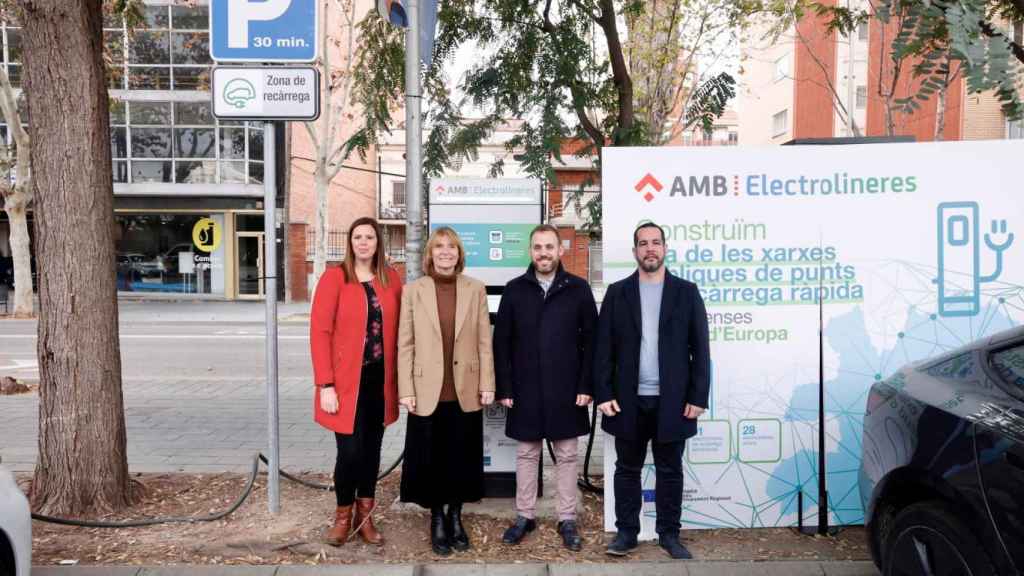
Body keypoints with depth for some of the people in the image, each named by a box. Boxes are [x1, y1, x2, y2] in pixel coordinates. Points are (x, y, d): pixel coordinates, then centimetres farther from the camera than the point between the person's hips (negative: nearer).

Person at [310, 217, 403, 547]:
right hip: (347, 380, -4)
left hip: (381, 379, 4)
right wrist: (325, 385, -14)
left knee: (372, 449, 10)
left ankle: (365, 516, 26)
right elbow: (319, 332, -9)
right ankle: (343, 516, 20)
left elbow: (398, 330, 8)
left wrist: (399, 376, 2)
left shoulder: (391, 279, 6)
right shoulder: (334, 277, -6)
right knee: (350, 451, -4)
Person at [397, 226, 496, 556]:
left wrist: (487, 384, -1)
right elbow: (405, 344, -2)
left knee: (462, 458, 11)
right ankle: (437, 520, 25)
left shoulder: (476, 289, 2)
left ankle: (455, 517, 30)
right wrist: (405, 390, -7)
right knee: (432, 459, 8)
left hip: (466, 391, 1)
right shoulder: (413, 290, -1)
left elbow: (485, 341, 3)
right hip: (428, 391, -1)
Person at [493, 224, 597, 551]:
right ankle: (525, 516, 24)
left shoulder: (578, 289, -1)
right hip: (525, 390, 1)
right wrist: (504, 388, -4)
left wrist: (586, 386, -7)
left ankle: (567, 520, 20)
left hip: (566, 390, -1)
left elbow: (590, 340, -1)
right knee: (526, 454, 11)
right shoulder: (514, 290, 1)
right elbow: (501, 343, 1)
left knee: (566, 455, 9)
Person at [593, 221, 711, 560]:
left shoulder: (686, 292, 4)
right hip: (628, 400, 1)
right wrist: (603, 393, -6)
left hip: (672, 401, 0)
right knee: (627, 469, 9)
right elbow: (603, 348, 2)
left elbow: (700, 349, 1)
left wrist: (698, 396, -6)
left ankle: (669, 533, 22)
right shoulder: (617, 293, 5)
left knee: (670, 470, 9)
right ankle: (626, 531, 21)